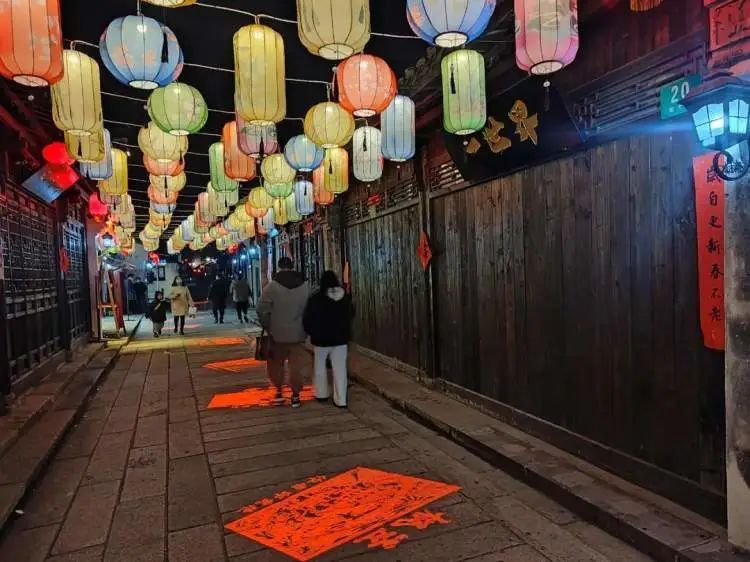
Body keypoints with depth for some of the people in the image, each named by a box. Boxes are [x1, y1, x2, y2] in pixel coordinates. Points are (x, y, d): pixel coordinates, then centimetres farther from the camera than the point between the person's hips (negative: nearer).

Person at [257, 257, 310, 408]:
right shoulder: (305, 287, 1)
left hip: (277, 333, -1)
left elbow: (262, 310, -11)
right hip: (298, 334, 2)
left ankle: (278, 390, 22)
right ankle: (295, 395, 10)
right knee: (296, 365, 7)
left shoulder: (271, 286, -10)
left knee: (276, 363, 17)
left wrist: (267, 328, 3)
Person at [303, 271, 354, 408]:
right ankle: (341, 399, 2)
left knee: (320, 366, 17)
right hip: (341, 338, 3)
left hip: (321, 338, -3)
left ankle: (322, 393, 24)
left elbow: (307, 320, -12)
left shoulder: (316, 299, -14)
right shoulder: (346, 297, -1)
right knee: (340, 368, 3)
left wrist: (311, 332, 5)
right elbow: (351, 314, 12)